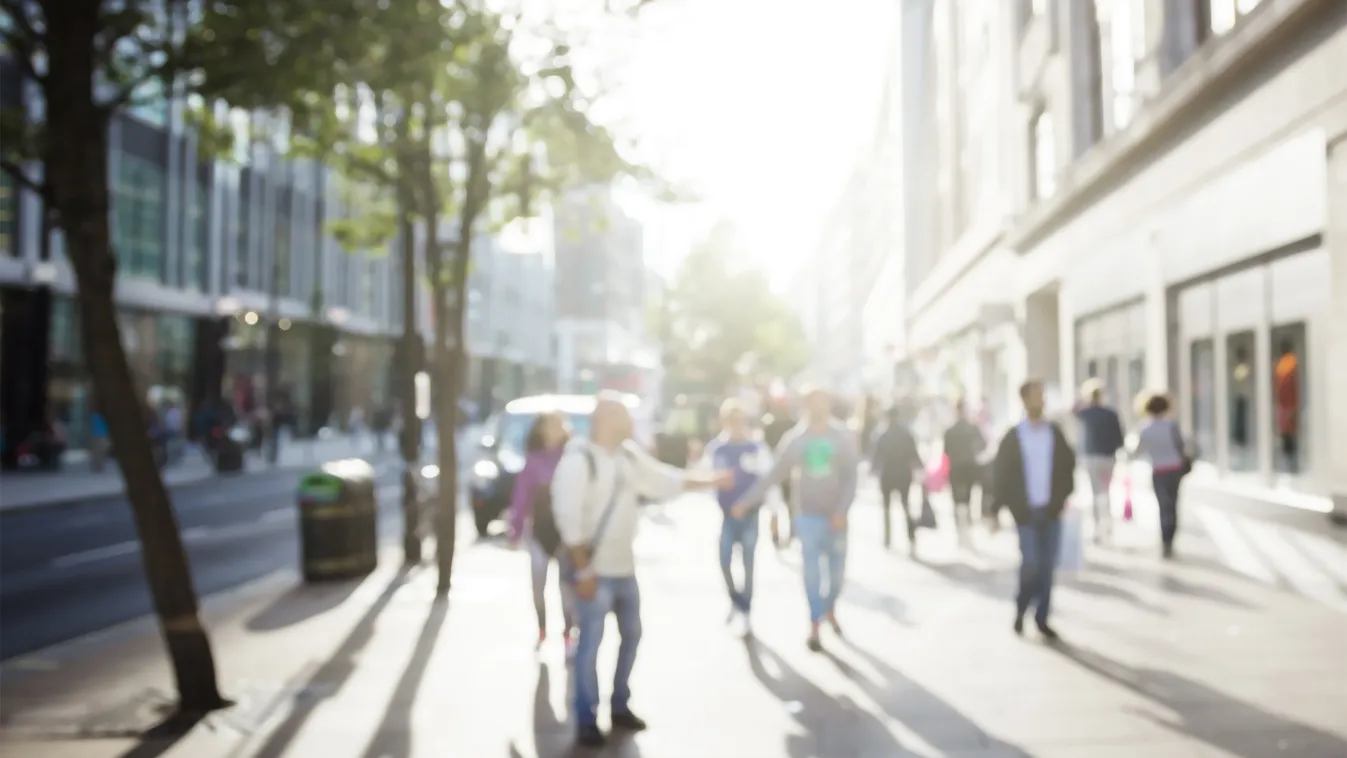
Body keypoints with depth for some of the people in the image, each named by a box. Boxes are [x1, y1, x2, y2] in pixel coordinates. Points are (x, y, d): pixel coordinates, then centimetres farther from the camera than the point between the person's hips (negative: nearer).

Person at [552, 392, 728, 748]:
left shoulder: (629, 453, 4)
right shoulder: (578, 460, -19)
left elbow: (665, 480, 16)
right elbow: (568, 519, -21)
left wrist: (710, 481, 13)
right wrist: (583, 571, -22)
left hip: (625, 568, 8)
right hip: (595, 571, -8)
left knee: (631, 635, 18)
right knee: (590, 644, -2)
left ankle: (620, 707, 34)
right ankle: (586, 722, 11)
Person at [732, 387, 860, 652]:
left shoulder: (844, 437, -4)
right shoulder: (795, 438, -2)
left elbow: (851, 477, -7)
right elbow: (773, 475, 0)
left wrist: (842, 511, -20)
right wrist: (745, 501, -5)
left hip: (836, 515, 1)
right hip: (808, 514, 0)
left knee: (837, 568, 9)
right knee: (812, 571, -2)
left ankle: (830, 610, 35)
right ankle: (814, 625, 7)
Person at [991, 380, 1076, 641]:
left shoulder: (1055, 433, 4)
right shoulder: (1013, 437, -3)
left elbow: (1068, 467, 7)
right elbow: (1001, 475, -2)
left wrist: (1061, 498, -3)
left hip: (1051, 510, 3)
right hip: (1026, 512, -2)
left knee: (1047, 566, 4)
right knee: (1030, 563, -9)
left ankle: (1042, 618, 15)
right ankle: (1021, 608, 16)